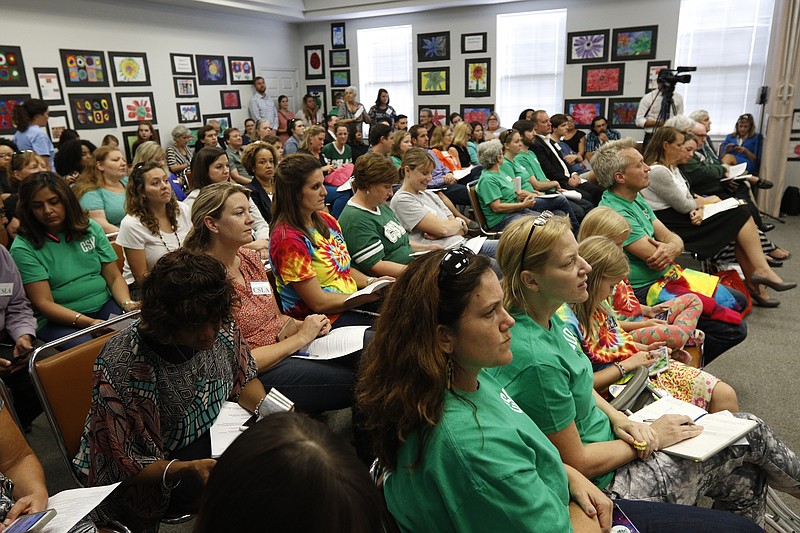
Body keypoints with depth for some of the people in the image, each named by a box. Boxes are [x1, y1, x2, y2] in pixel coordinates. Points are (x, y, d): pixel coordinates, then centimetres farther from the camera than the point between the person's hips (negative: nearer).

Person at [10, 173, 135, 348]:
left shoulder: (91, 228, 9)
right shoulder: (23, 248, -4)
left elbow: (114, 277, 8)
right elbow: (44, 303, -9)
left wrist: (127, 304, -13)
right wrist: (87, 322, -24)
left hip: (105, 305, 4)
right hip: (59, 320, -4)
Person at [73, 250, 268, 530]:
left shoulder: (219, 327, -13)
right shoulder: (120, 366, -26)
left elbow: (243, 380, 5)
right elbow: (125, 464, -17)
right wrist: (189, 469, -34)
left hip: (221, 433, 6)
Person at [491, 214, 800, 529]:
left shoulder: (547, 319, -4)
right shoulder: (536, 358, -33)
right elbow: (576, 463, -24)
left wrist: (617, 418, -4)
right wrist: (650, 438, -11)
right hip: (606, 484, -8)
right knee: (750, 432, 8)